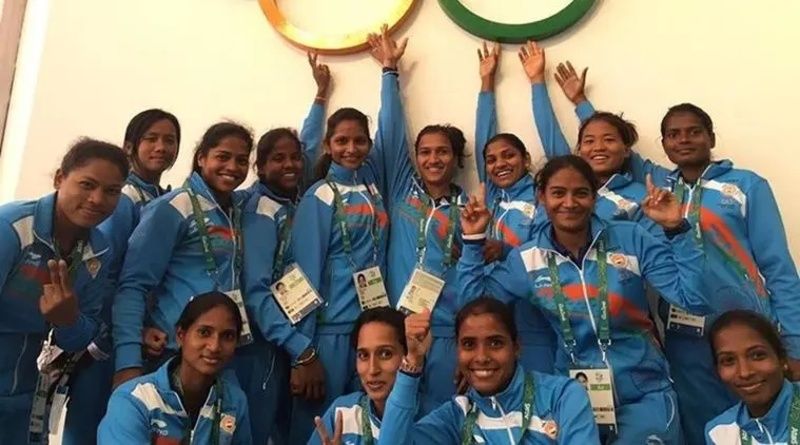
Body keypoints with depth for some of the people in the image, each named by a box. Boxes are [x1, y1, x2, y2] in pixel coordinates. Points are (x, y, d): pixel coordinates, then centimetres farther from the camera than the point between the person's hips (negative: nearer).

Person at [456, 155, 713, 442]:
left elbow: (693, 298, -10)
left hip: (644, 394, -1)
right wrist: (473, 240, -6)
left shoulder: (631, 239, -7)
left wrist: (676, 229, -19)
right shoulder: (526, 259, -2)